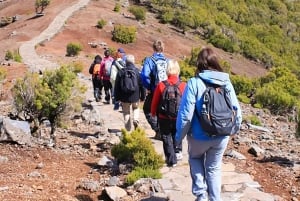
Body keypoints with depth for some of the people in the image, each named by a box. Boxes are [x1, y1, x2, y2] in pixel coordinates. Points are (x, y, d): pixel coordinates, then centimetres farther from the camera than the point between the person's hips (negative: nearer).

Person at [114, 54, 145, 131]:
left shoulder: (121, 72, -3)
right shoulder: (137, 71, -6)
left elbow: (117, 86, 2)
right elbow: (142, 85, -1)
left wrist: (117, 97, 10)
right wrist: (142, 96, 8)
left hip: (124, 97, 0)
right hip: (135, 96, 0)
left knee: (126, 112, 12)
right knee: (136, 108, 25)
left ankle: (128, 129, 13)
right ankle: (135, 119, -3)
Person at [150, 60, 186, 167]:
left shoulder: (161, 85, -13)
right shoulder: (183, 85, -12)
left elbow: (155, 102, -3)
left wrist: (153, 113, 14)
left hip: (164, 118, -1)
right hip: (179, 118, 1)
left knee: (167, 138, 12)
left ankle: (171, 159, 12)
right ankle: (177, 151, 18)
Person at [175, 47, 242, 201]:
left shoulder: (195, 83, -16)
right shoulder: (226, 82, -5)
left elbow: (186, 113, -17)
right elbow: (236, 110, 1)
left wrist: (179, 136, -3)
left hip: (199, 136, -3)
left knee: (195, 159, 26)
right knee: (214, 168, 21)